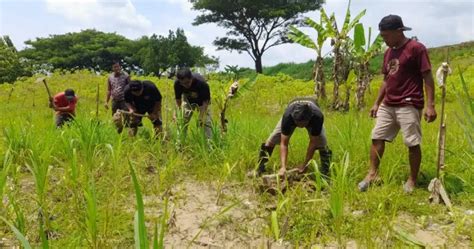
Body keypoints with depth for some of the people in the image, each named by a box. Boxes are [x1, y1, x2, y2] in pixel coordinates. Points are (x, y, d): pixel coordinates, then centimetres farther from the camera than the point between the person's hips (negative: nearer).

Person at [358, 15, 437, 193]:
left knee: (412, 143, -1)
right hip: (387, 106, 7)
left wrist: (430, 105, -16)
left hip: (409, 106, -7)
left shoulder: (416, 48, -8)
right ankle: (372, 174, 15)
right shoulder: (388, 52, 14)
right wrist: (377, 103, 18)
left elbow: (427, 78, -10)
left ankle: (412, 180, 14)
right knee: (377, 138, 5)